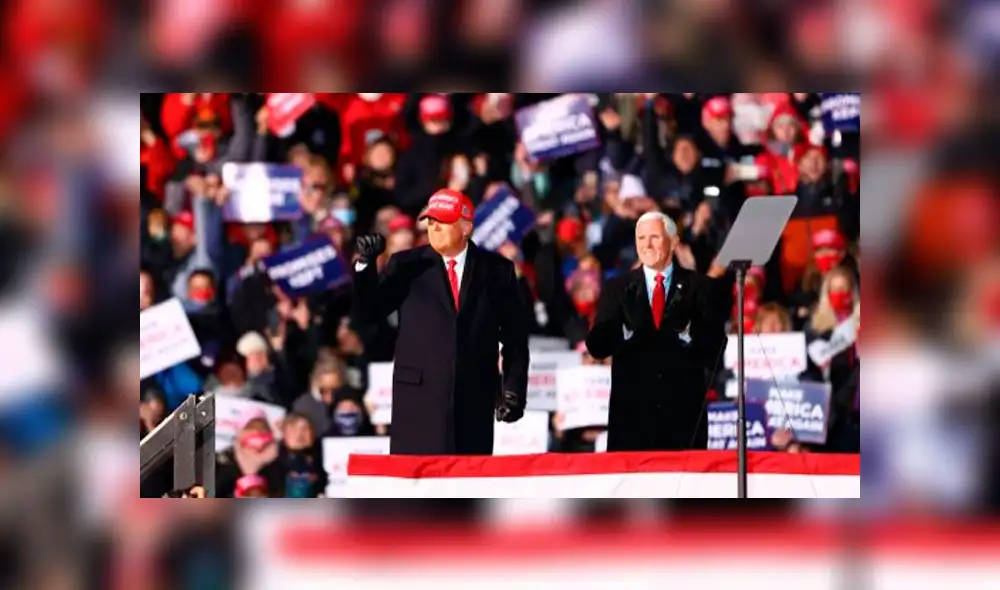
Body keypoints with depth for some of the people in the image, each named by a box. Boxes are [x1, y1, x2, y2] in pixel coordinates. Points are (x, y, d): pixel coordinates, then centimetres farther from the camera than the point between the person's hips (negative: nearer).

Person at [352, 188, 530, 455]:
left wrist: (514, 390, 2)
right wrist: (366, 264, -13)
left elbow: (515, 337, 9)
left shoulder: (497, 270, 8)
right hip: (419, 394, -1)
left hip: (475, 400, 1)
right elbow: (368, 312, 1)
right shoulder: (406, 265, 7)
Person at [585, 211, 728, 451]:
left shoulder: (701, 287, 7)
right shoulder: (618, 289, 11)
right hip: (631, 409, 1)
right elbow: (596, 346, 1)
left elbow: (714, 350, 1)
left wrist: (686, 329, -18)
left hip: (684, 411, -1)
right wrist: (628, 326, -17)